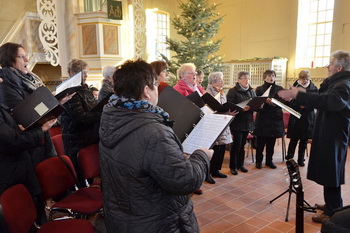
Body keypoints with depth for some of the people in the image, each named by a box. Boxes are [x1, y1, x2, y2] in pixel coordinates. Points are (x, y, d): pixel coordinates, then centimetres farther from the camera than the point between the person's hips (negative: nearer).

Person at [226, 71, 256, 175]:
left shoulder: (252, 91, 12)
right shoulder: (233, 91, -8)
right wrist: (241, 108, -28)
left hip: (248, 122, 6)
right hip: (237, 122, -6)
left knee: (242, 144, 12)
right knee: (237, 144, -3)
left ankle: (240, 164, 25)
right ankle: (233, 166, 12)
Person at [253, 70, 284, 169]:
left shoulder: (279, 89, 9)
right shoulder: (259, 89, 2)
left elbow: (283, 101, -1)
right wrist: (265, 101, -25)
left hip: (275, 118, 3)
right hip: (263, 119, -3)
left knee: (271, 142, 10)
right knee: (261, 142, 1)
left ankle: (269, 160, 23)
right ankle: (258, 161, 15)